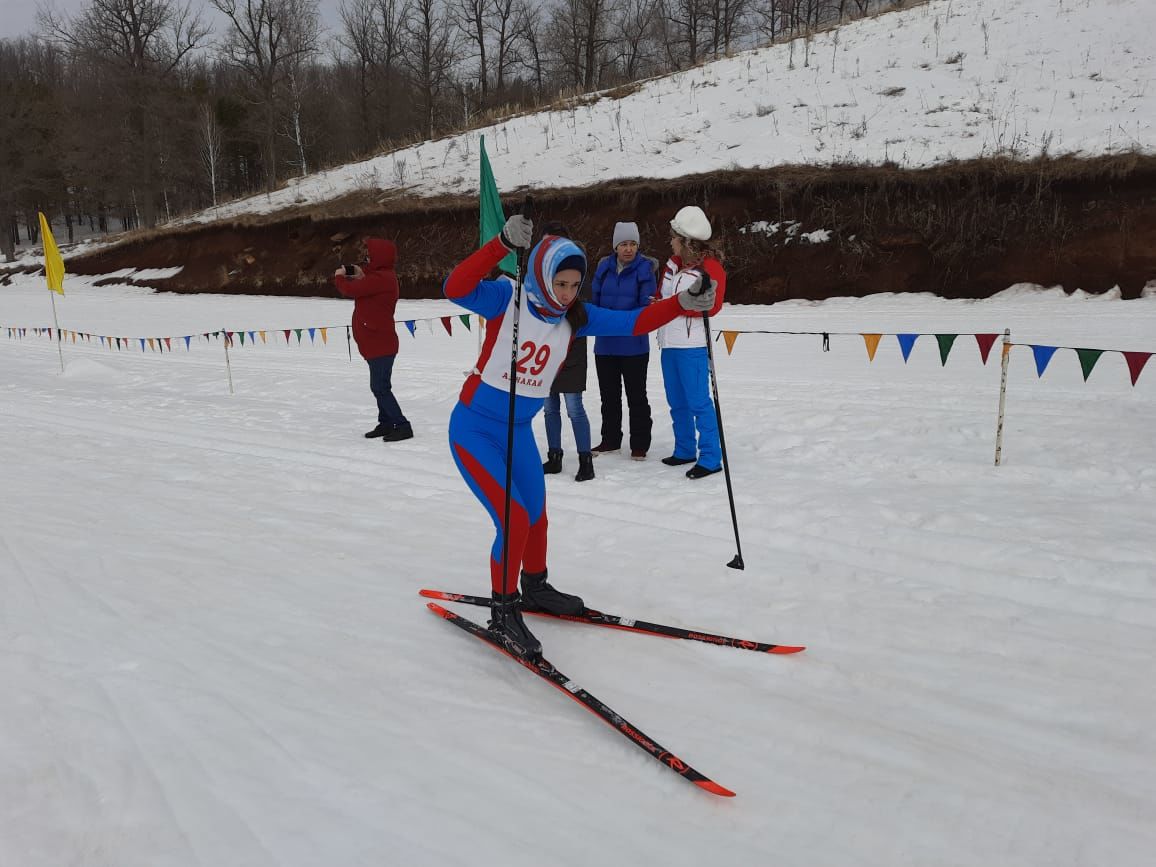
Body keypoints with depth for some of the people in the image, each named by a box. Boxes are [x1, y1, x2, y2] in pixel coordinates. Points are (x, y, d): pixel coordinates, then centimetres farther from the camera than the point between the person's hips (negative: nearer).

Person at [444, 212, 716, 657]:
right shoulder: (507, 299, -19)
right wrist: (503, 244, -48)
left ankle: (535, 588, 44)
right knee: (514, 519, -15)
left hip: (519, 431, 7)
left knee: (536, 516, 18)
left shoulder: (575, 317, -4)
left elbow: (632, 322, -7)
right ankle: (503, 613, 4)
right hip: (474, 428, -6)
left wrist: (683, 302, -20)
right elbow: (456, 289, -37)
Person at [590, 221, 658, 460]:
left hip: (634, 345, -4)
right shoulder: (604, 267, 3)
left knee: (636, 396, 5)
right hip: (605, 344, 4)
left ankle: (640, 444, 16)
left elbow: (648, 305, -12)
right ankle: (610, 440, 30)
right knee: (609, 395, 15)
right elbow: (594, 299, 8)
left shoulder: (645, 269, -8)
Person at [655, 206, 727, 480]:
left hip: (691, 345, -8)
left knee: (698, 401, -7)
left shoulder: (710, 266, -8)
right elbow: (662, 295, 23)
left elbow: (710, 306, -15)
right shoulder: (673, 263, 14)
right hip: (669, 343, 8)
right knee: (677, 402, 14)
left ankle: (710, 458, -1)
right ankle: (685, 450, 25)